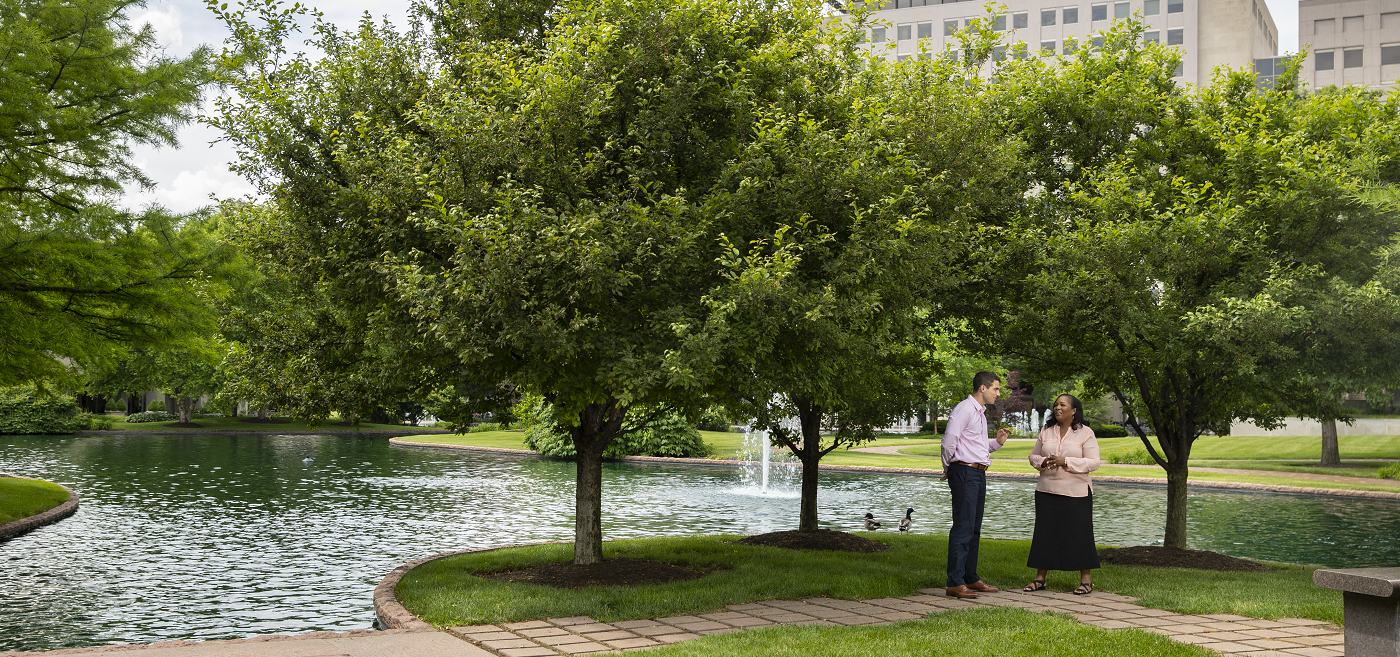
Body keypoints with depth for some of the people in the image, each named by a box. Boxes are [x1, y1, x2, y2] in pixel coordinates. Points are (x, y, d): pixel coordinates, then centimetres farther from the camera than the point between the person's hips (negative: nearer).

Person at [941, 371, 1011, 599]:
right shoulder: (964, 409, -12)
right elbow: (949, 440, -17)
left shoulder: (981, 413, 19)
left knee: (974, 529, 13)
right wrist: (948, 466, -4)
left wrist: (998, 441, 10)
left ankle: (970, 579, 21)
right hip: (965, 472, -10)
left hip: (979, 473, 10)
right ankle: (955, 583, -10)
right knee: (963, 528, -11)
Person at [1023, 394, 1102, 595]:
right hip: (1047, 491, 4)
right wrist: (1042, 462, -9)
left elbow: (1093, 462, -8)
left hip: (1076, 493, -4)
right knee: (1044, 533, 4)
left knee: (1078, 533, -2)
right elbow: (1033, 456, 15)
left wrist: (1065, 462, -18)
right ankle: (1040, 578, 11)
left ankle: (1086, 579, 7)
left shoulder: (1085, 433, -2)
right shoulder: (1046, 431, 10)